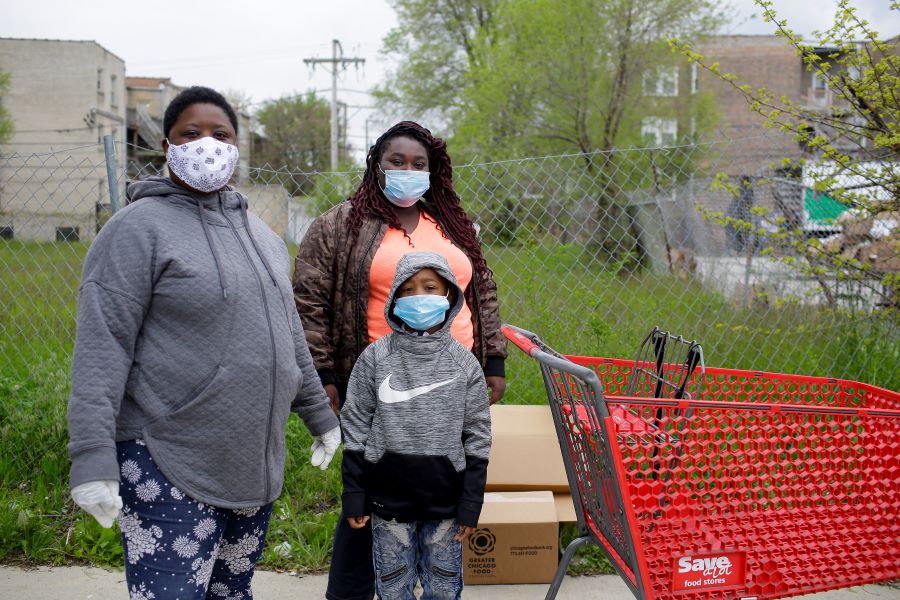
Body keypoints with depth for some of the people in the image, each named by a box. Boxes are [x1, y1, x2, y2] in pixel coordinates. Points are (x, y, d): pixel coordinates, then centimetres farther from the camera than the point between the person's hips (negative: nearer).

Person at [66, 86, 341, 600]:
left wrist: (320, 415, 22)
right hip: (169, 471, -7)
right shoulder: (140, 227, -8)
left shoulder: (260, 233, 13)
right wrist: (93, 459, -21)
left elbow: (288, 335, 22)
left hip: (255, 462, 7)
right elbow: (102, 346, -15)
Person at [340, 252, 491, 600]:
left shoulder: (464, 364, -3)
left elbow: (476, 439, 1)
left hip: (445, 501, 0)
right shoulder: (375, 358, -5)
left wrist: (471, 505, 0)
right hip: (389, 498, 0)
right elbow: (356, 429, 0)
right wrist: (354, 498, -1)